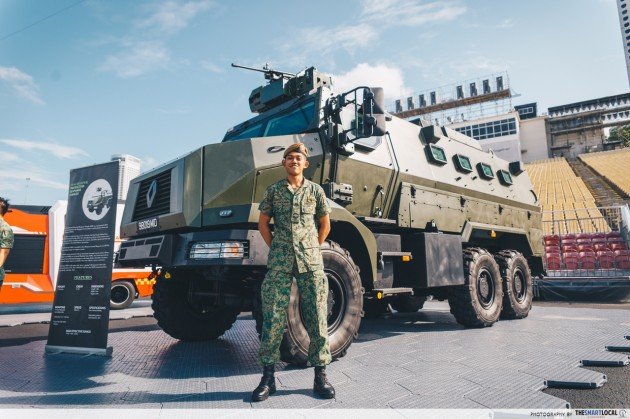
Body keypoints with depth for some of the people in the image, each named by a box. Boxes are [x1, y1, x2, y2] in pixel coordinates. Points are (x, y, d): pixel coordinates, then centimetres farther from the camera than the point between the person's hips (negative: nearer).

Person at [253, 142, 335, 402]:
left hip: (310, 262, 0)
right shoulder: (273, 191, 9)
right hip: (279, 262, 0)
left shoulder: (315, 191, 9)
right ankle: (268, 377, 11)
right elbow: (263, 223, 14)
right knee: (273, 317, 0)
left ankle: (320, 375, 13)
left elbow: (325, 225, 15)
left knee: (317, 317, 2)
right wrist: (275, 249, 7)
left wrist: (312, 249, 10)